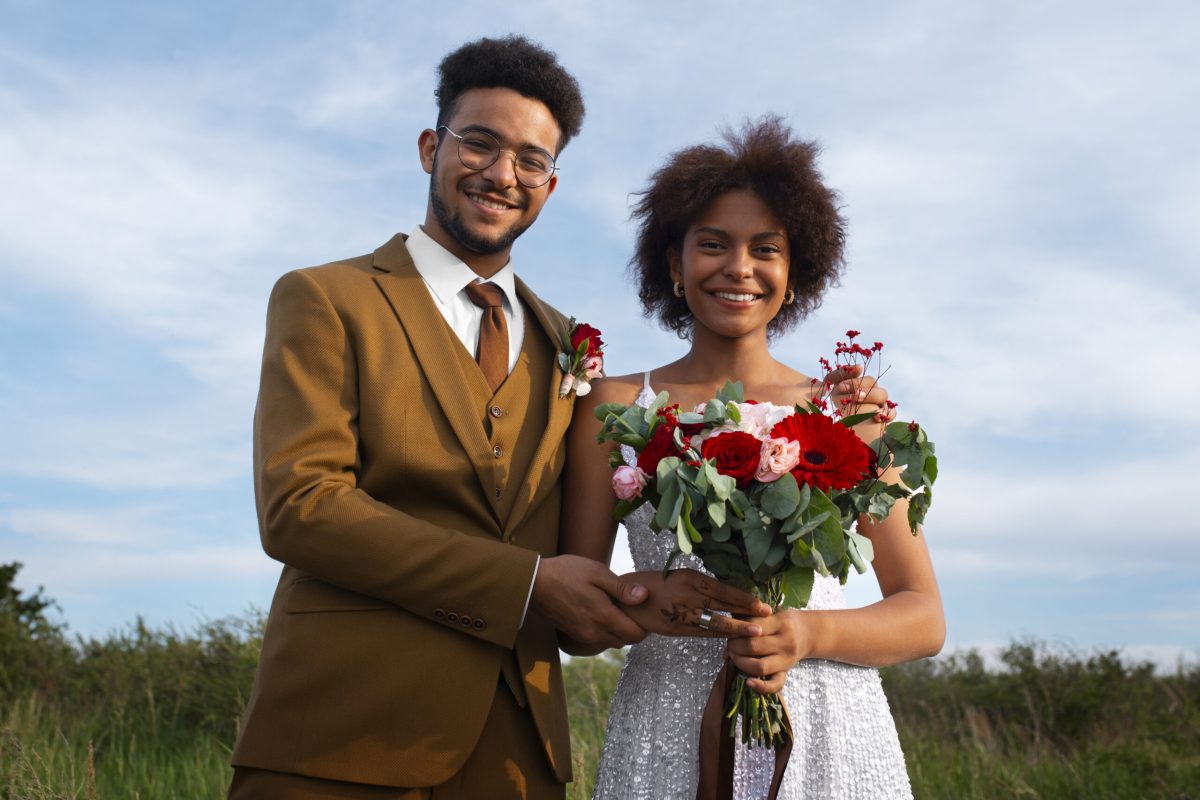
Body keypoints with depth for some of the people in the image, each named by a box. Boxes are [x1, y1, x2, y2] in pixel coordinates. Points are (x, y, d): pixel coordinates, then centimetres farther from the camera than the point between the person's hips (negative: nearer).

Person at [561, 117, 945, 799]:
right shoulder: (614, 408, 3)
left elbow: (924, 618, 4)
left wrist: (809, 633, -15)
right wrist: (653, 597, -19)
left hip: (831, 737, 1)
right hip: (668, 738, 0)